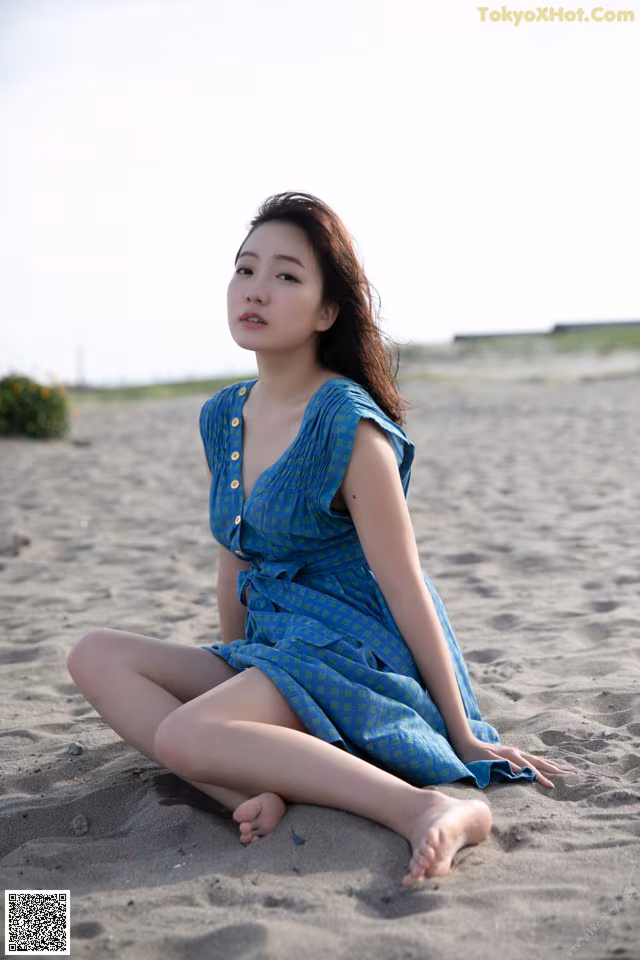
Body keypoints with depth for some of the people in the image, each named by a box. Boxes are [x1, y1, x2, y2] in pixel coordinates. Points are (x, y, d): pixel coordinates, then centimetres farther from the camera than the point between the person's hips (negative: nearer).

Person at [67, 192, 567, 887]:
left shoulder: (347, 424, -15)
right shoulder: (223, 418, 8)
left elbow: (405, 589, -13)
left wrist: (465, 737, -8)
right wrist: (235, 680, 23)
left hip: (353, 659, -8)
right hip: (272, 656, 8)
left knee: (181, 735, -28)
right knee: (96, 656, -5)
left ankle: (426, 808, -29)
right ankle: (258, 790, -20)